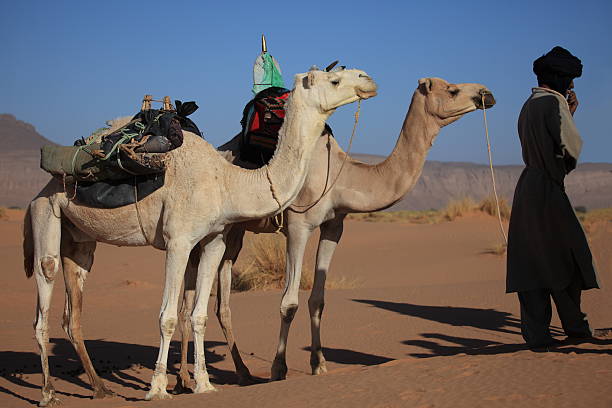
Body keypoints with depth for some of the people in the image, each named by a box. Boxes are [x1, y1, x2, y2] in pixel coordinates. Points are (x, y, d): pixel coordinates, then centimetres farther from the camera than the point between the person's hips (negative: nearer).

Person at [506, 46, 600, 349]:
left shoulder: (529, 106, 16)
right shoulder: (553, 103, -11)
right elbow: (572, 146, -11)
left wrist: (568, 112, 19)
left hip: (527, 190, 8)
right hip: (548, 191, -8)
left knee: (531, 261, 6)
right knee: (568, 257, 4)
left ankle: (536, 332, 5)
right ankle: (573, 325, 12)